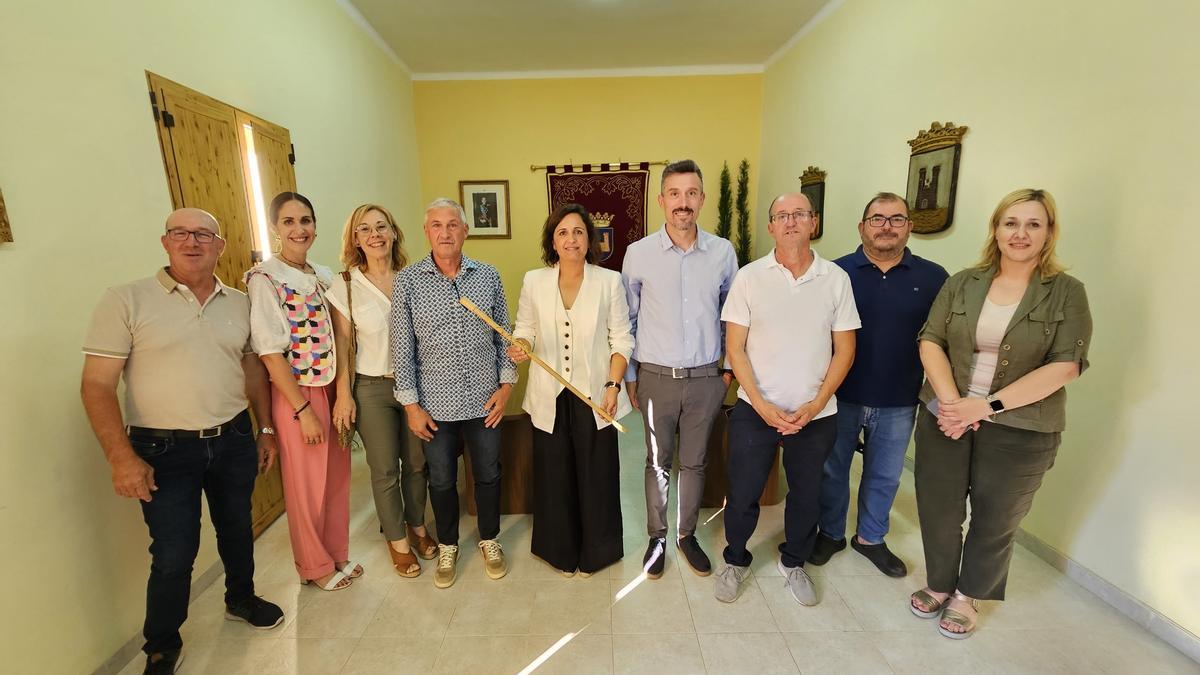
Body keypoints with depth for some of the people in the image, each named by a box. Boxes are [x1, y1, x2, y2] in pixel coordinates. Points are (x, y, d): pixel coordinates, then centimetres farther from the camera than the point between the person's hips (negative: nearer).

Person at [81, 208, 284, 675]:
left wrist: (267, 430, 10)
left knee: (237, 527, 19)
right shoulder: (127, 300, -8)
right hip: (165, 449, -3)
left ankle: (240, 598, 45)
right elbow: (97, 385, -10)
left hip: (234, 441, 4)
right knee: (174, 553, 3)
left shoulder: (240, 303, 4)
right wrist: (121, 457, -16)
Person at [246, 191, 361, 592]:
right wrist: (303, 410, -15)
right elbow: (270, 353, -15)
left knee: (337, 477, 16)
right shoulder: (264, 278, -12)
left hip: (332, 389, 6)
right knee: (307, 485, 10)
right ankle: (316, 566, 32)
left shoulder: (323, 275, 7)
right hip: (296, 394, -6)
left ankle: (338, 554, 37)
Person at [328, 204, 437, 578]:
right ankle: (398, 541, 31)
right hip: (372, 388, -1)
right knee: (385, 470, 9)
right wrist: (344, 393, -4)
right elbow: (342, 343, -2)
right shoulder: (346, 285, -6)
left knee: (416, 463, 14)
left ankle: (417, 527, 38)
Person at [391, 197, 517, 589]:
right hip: (435, 404, -1)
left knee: (488, 474, 16)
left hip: (484, 400, 1)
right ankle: (448, 547, 39)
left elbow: (504, 335, 5)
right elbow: (402, 347, -4)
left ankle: (489, 540, 40)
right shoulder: (407, 281, -6)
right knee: (441, 480, 16)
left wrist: (505, 385, 0)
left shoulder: (488, 276, -1)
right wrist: (410, 404, -5)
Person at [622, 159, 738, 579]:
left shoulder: (723, 252, -2)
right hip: (657, 377, -1)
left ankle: (687, 534, 35)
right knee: (658, 462, 12)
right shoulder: (638, 253, -5)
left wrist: (730, 367, 8)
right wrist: (629, 376, 4)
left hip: (706, 378, 2)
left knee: (694, 462, 15)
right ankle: (657, 537, 32)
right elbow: (627, 319, 2)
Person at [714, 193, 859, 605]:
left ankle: (793, 563, 43)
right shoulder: (750, 277, -5)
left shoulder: (836, 278, -1)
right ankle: (736, 561, 35)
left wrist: (815, 405, -9)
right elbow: (735, 348, -5)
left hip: (816, 414, 2)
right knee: (742, 494, 9)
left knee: (806, 495, 17)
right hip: (755, 411, -1)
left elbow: (844, 350, 1)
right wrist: (763, 405, -13)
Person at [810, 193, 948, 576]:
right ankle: (831, 533, 36)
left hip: (898, 404, 2)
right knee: (833, 470, 14)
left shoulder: (933, 278, -2)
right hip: (841, 397, -1)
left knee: (884, 476, 18)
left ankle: (871, 538, 40)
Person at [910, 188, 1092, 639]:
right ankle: (939, 584, 34)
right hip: (945, 418, 2)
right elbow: (930, 342, -2)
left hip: (1019, 430, -1)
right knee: (938, 509, 10)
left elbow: (1065, 366, -10)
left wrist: (986, 406, -18)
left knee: (996, 520, 13)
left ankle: (966, 596, 36)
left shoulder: (1067, 293, -2)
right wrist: (951, 402, -16)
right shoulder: (963, 283, 3)